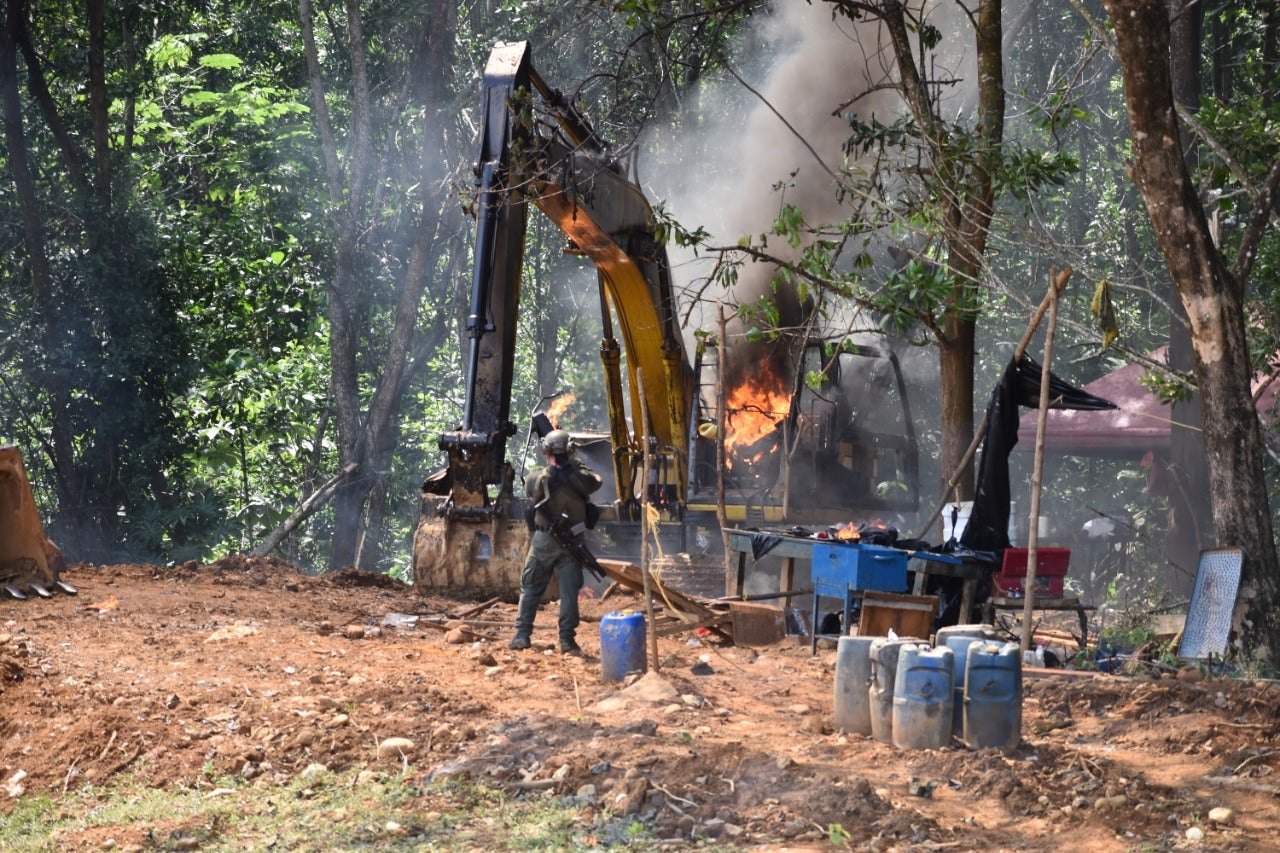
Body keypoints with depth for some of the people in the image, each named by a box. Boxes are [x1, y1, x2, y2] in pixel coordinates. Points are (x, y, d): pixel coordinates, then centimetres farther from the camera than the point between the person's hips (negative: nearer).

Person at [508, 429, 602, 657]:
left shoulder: (538, 480, -12)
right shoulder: (579, 478, -10)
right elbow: (597, 481, 11)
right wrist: (577, 465, 21)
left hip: (544, 542, 0)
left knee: (530, 588, 12)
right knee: (569, 592, 3)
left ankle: (522, 635, 14)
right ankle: (567, 640, -1)